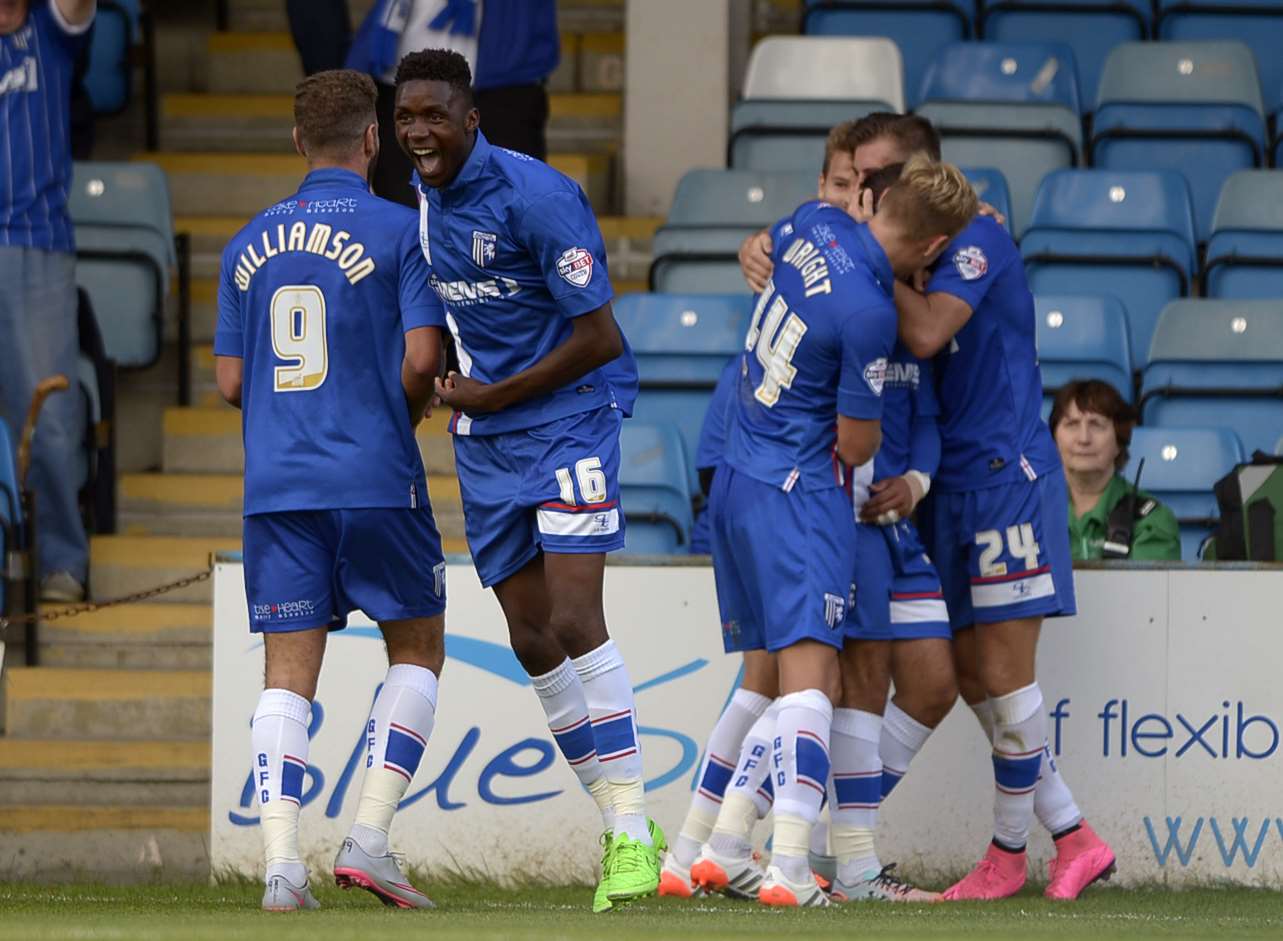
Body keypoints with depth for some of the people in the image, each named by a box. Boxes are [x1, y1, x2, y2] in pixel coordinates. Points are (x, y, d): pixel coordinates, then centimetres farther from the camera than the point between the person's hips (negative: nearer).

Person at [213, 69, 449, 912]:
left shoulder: (251, 243, 11)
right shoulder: (399, 231, -3)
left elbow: (231, 382, 11)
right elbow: (421, 360, -10)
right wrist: (405, 417, 10)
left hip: (276, 487, 4)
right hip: (376, 480, -4)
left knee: (288, 677, 4)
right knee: (418, 651, 11)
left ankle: (283, 865, -7)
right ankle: (369, 837, -2)